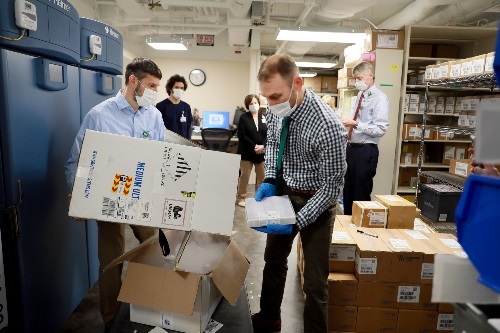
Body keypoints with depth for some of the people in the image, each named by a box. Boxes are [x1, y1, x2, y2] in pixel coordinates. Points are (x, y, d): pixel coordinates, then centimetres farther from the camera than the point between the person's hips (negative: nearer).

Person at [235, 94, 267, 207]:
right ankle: (241, 198, 15)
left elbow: (268, 134, 3)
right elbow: (241, 135, -10)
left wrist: (263, 146, -13)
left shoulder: (264, 117, 6)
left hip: (262, 152, 3)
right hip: (247, 152, -3)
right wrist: (254, 146, -15)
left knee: (262, 176, 8)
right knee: (244, 176, 3)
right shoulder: (244, 117, -2)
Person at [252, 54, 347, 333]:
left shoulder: (328, 127, -32)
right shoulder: (277, 109, -11)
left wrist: (298, 220, -25)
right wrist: (270, 180, -7)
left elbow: (333, 184, -22)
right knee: (274, 258, 22)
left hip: (316, 200, -6)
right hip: (284, 191, 7)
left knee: (315, 280, 2)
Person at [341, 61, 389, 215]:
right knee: (348, 192, 17)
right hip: (352, 149, 8)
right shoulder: (360, 96, 13)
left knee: (361, 195, 3)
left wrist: (356, 124, -25)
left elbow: (380, 129, -19)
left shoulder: (379, 98, -12)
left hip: (366, 151, -8)